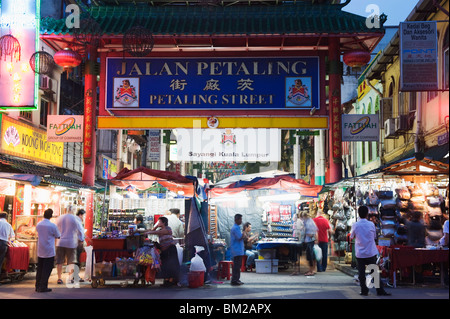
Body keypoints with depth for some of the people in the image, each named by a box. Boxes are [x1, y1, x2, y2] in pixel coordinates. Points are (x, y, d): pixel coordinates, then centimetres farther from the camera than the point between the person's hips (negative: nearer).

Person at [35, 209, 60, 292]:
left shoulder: (38, 224, 2)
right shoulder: (52, 226, -15)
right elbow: (58, 236, -1)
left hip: (40, 251, 6)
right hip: (49, 251, -6)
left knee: (39, 268, 14)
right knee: (47, 269, 1)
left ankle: (38, 286, 19)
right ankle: (43, 287, 1)